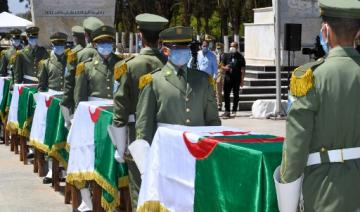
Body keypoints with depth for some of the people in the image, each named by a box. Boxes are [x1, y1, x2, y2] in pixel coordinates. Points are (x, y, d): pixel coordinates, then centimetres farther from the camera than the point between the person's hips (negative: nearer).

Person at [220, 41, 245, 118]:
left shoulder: (240, 57, 2)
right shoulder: (226, 56, 9)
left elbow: (243, 69, 0)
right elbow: (222, 66, 11)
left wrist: (242, 80, -6)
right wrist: (225, 67, -14)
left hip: (237, 79, -2)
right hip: (228, 78, 2)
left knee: (236, 95, 4)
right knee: (226, 95, -3)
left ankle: (234, 111, 13)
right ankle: (227, 111, 1)